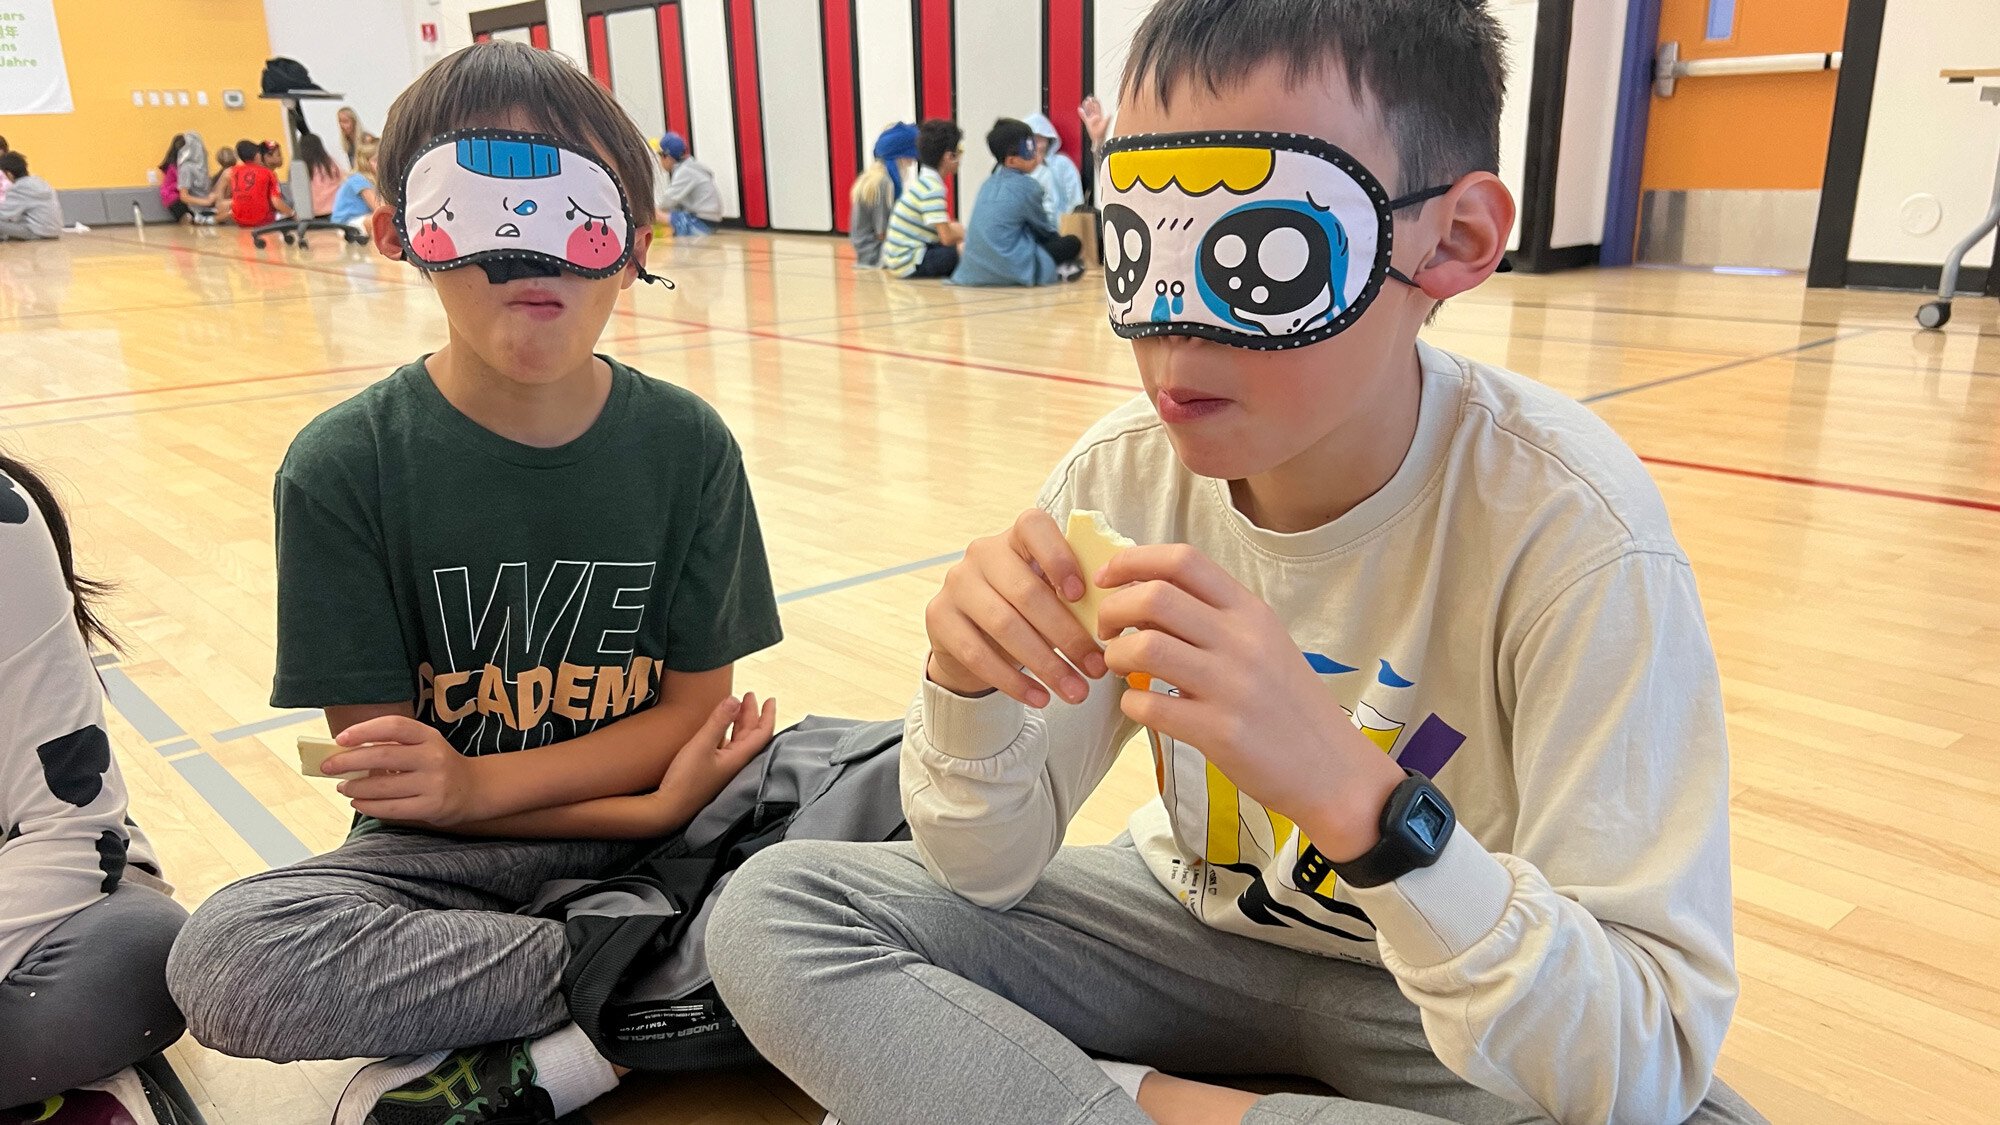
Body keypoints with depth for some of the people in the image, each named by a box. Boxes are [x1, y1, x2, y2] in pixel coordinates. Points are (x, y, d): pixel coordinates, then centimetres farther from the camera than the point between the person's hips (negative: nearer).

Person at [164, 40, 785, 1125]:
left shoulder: (687, 447, -7)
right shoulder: (342, 467, -10)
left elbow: (697, 708, -5)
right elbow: (385, 772, -8)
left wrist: (477, 783, -20)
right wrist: (650, 808, -18)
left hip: (663, 828, 1)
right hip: (444, 859, 0)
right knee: (225, 956, -29)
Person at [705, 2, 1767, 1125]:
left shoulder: (1568, 528, -25)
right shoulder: (1123, 474, -14)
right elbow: (990, 870, -6)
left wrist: (1353, 791, -41)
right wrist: (973, 692, -27)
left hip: (1469, 996, -2)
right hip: (1195, 929, 3)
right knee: (771, 910, -11)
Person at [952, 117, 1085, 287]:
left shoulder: (990, 182, 13)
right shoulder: (1027, 186, -8)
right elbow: (1043, 229, 6)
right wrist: (1064, 242, 27)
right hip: (1011, 268, -7)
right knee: (1073, 243, 3)